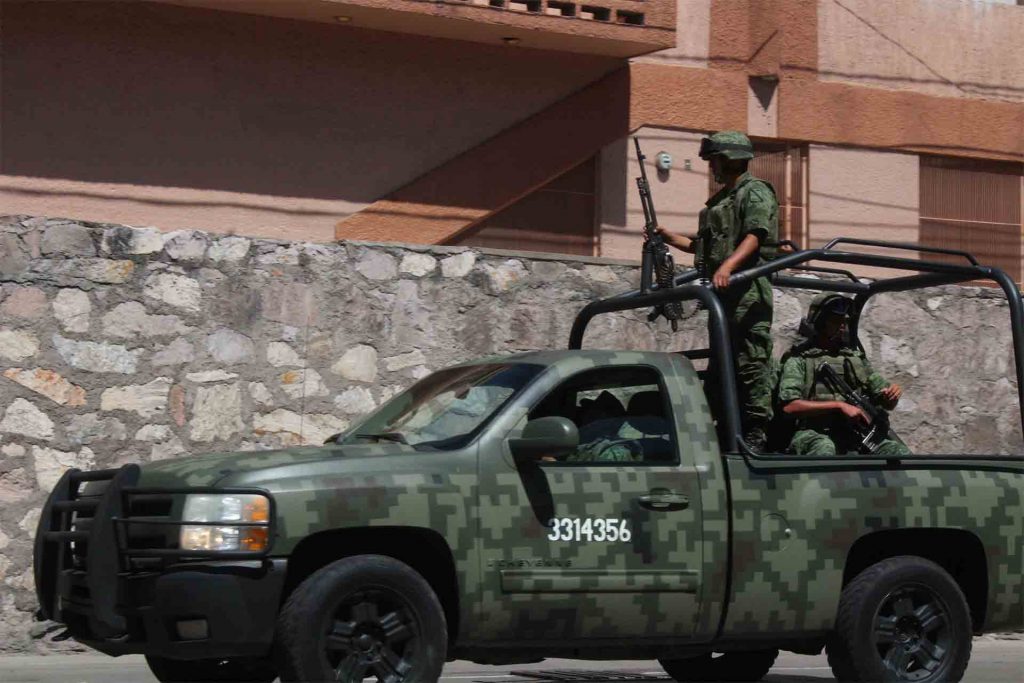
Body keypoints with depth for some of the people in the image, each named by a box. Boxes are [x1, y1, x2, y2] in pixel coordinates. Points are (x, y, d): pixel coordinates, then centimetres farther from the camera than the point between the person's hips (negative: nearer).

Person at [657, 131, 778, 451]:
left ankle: (756, 434, -14)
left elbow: (754, 237, -18)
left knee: (751, 363, -12)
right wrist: (666, 236, 20)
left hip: (748, 292, -10)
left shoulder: (755, 193, -2)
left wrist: (728, 267, -33)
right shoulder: (720, 200, 26)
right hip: (722, 292, 10)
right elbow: (701, 245, 33)